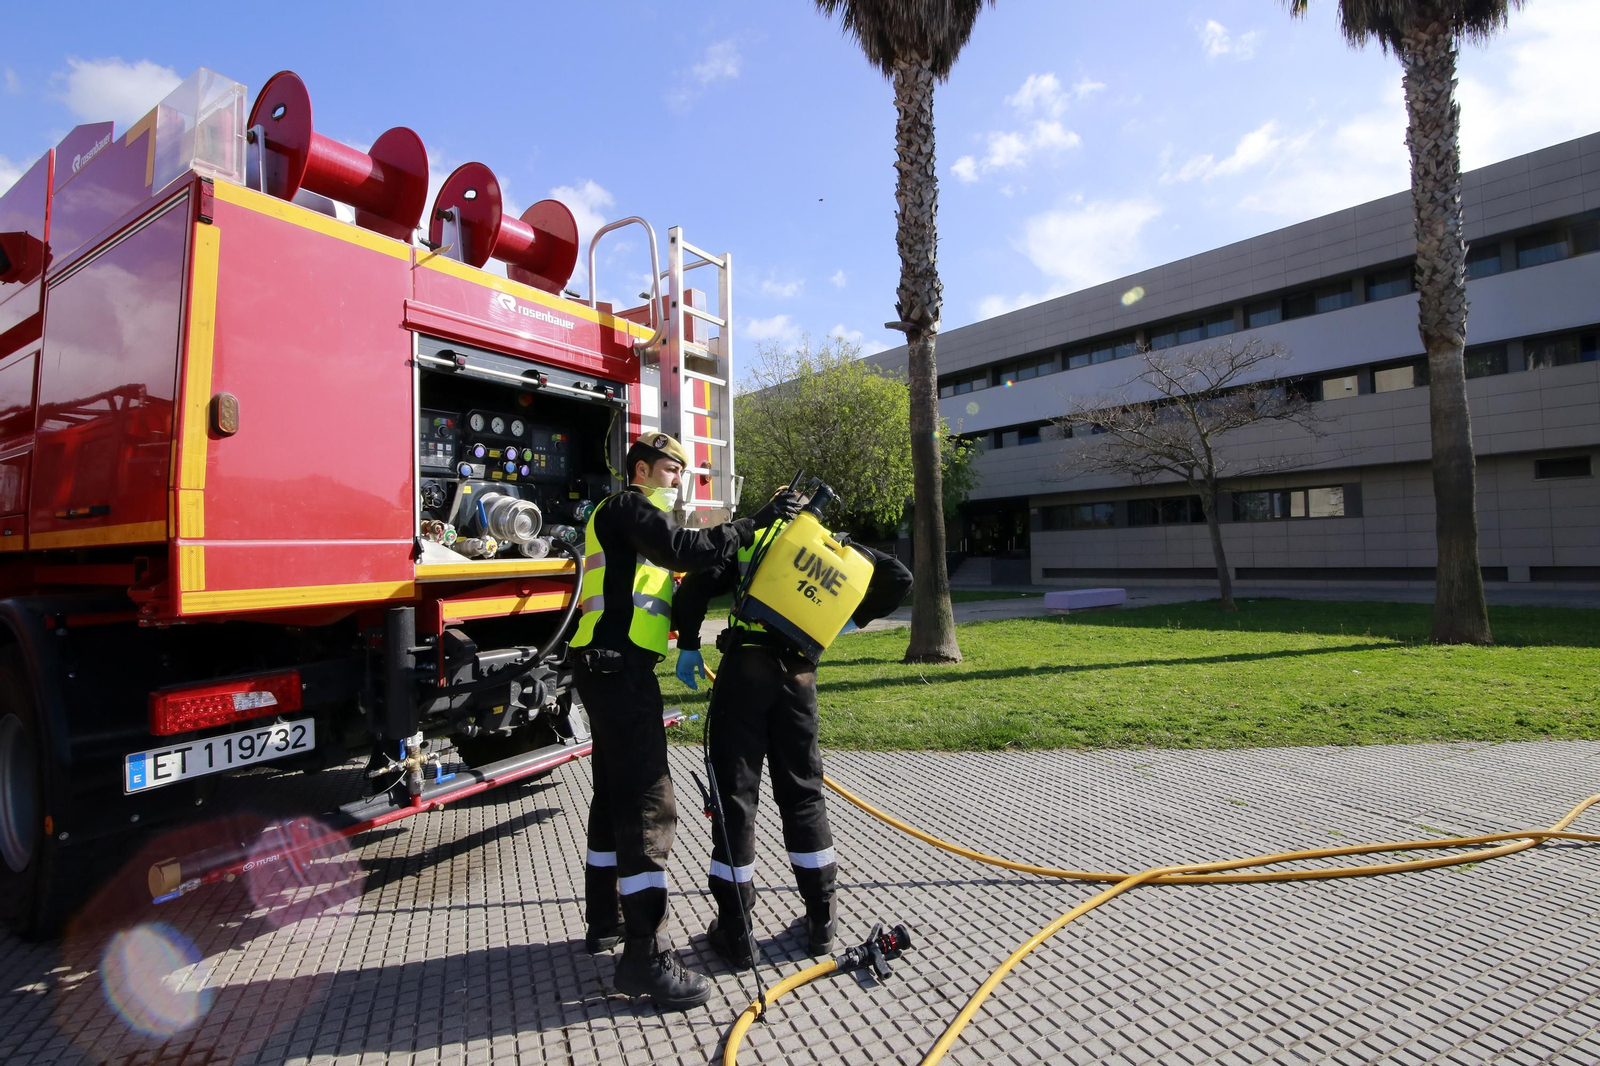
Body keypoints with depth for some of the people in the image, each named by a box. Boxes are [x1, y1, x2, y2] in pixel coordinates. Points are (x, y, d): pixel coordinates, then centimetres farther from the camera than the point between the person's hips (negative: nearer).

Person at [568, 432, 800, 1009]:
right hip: (618, 667, -11)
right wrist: (756, 521, -19)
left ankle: (606, 920, 33)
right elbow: (685, 549, -23)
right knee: (647, 804, -12)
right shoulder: (628, 506, -7)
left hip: (611, 669, 11)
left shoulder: (621, 515, 26)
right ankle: (645, 958, -7)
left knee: (615, 795, 19)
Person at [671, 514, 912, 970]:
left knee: (735, 796, 6)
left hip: (742, 667, -2)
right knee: (803, 794, 17)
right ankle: (821, 922, 28)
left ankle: (734, 934, 15)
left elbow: (696, 587, -1)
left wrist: (688, 646, 9)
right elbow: (898, 577, 14)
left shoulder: (748, 539, 12)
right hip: (797, 674, 2)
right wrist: (854, 619, 21)